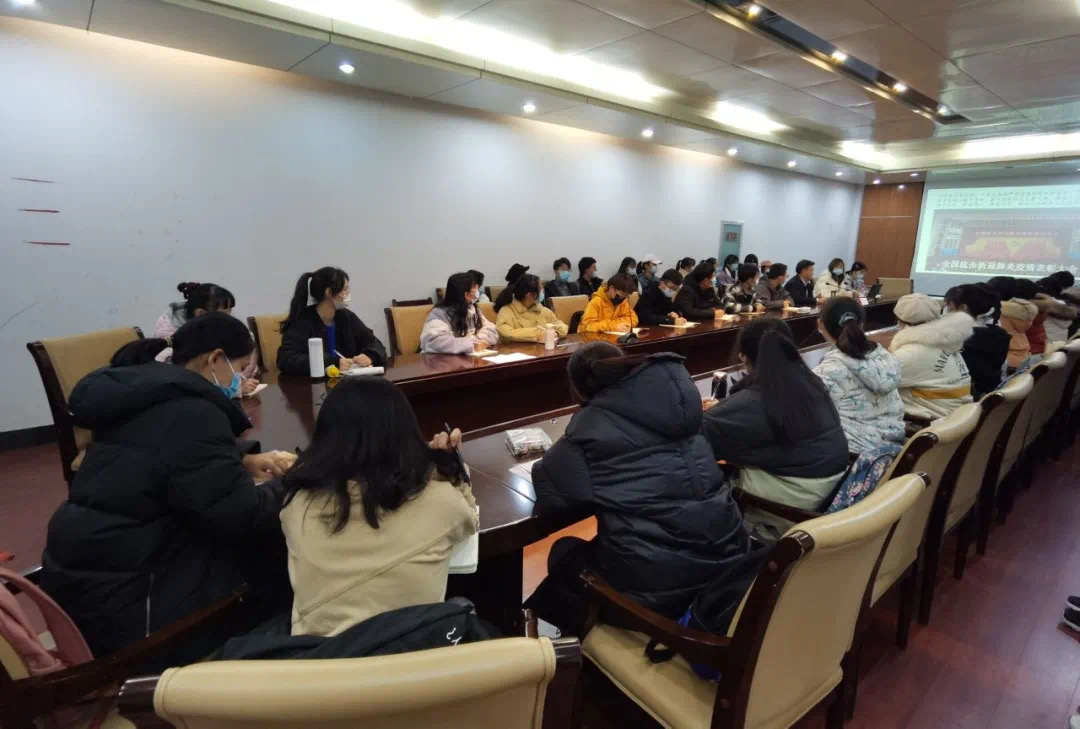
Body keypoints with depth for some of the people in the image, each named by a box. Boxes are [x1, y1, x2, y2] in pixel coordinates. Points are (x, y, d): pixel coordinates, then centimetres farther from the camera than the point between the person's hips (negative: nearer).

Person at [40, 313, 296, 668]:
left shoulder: (142, 391, 6)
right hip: (122, 602, -10)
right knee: (277, 554, -3)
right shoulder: (191, 412, -24)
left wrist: (244, 460, 11)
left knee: (261, 546, 12)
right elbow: (240, 517, -25)